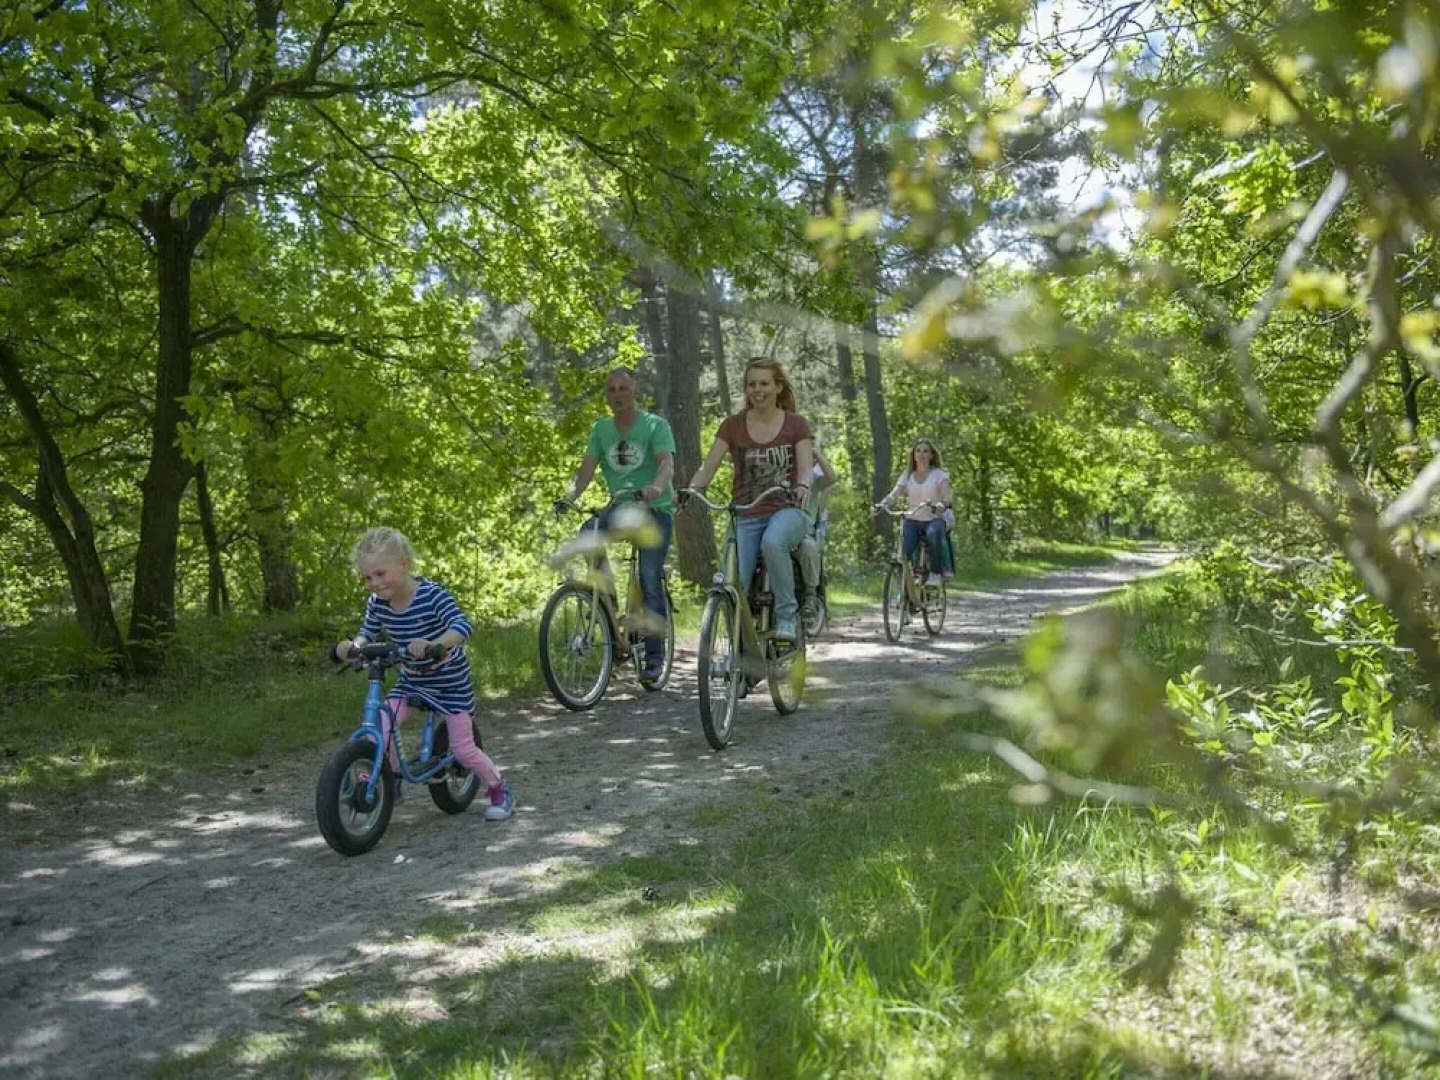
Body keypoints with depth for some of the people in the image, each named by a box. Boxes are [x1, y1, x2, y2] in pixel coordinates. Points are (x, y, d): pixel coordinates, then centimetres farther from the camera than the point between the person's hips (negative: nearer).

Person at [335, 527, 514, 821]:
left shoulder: (432, 595, -28)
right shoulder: (376, 603, -10)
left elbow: (462, 626, -39)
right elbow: (368, 633, 3)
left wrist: (434, 644, -58)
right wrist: (353, 645, -21)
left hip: (451, 683, -5)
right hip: (410, 681, 5)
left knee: (463, 749, -3)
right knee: (378, 728, -13)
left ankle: (500, 790, 22)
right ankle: (391, 781, 13)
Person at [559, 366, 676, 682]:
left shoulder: (655, 425, -6)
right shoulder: (601, 428, 8)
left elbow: (667, 463, -21)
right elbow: (587, 468, -1)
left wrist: (656, 487, -43)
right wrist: (569, 497, -20)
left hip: (655, 508, -4)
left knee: (650, 579, -13)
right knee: (588, 532, -26)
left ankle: (654, 657, -5)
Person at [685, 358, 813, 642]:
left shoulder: (795, 424, 4)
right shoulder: (733, 426, 5)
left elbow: (806, 466, -7)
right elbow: (708, 466, -4)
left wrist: (803, 486, -31)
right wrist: (690, 490, -24)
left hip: (786, 510, -1)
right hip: (746, 516, 1)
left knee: (772, 542, -37)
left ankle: (786, 615, -21)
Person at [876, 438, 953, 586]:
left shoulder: (939, 474, 3)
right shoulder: (907, 475, 11)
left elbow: (947, 496, -11)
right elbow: (894, 494, -2)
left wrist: (941, 504, -35)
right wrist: (881, 504, -24)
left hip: (934, 519, -2)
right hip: (912, 521, 2)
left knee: (933, 533, -39)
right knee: (904, 555, -22)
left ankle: (935, 574, -24)